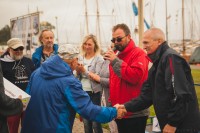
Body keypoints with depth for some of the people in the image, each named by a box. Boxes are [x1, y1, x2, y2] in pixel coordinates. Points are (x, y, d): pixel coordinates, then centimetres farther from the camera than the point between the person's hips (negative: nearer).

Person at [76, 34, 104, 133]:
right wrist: (78, 71, -9)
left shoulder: (99, 58, -7)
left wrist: (84, 71, -19)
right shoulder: (80, 57, 8)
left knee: (95, 122, -1)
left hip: (94, 92, -5)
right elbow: (78, 76, 12)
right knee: (86, 121, 14)